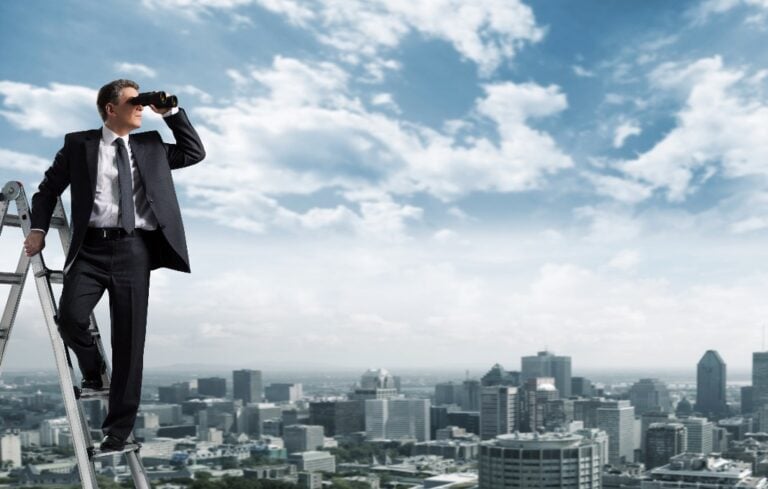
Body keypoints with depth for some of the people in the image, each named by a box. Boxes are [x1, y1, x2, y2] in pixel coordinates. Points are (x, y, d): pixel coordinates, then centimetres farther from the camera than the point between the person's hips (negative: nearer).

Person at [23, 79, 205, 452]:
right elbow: (49, 188, 13)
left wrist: (171, 113, 10)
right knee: (69, 316, -22)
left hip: (134, 249, 1)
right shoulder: (79, 144, 10)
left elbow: (195, 153, 16)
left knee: (129, 339, 0)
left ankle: (119, 428, 8)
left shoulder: (151, 146, 17)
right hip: (92, 247, -1)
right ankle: (94, 372, 12)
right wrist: (38, 229, 0)